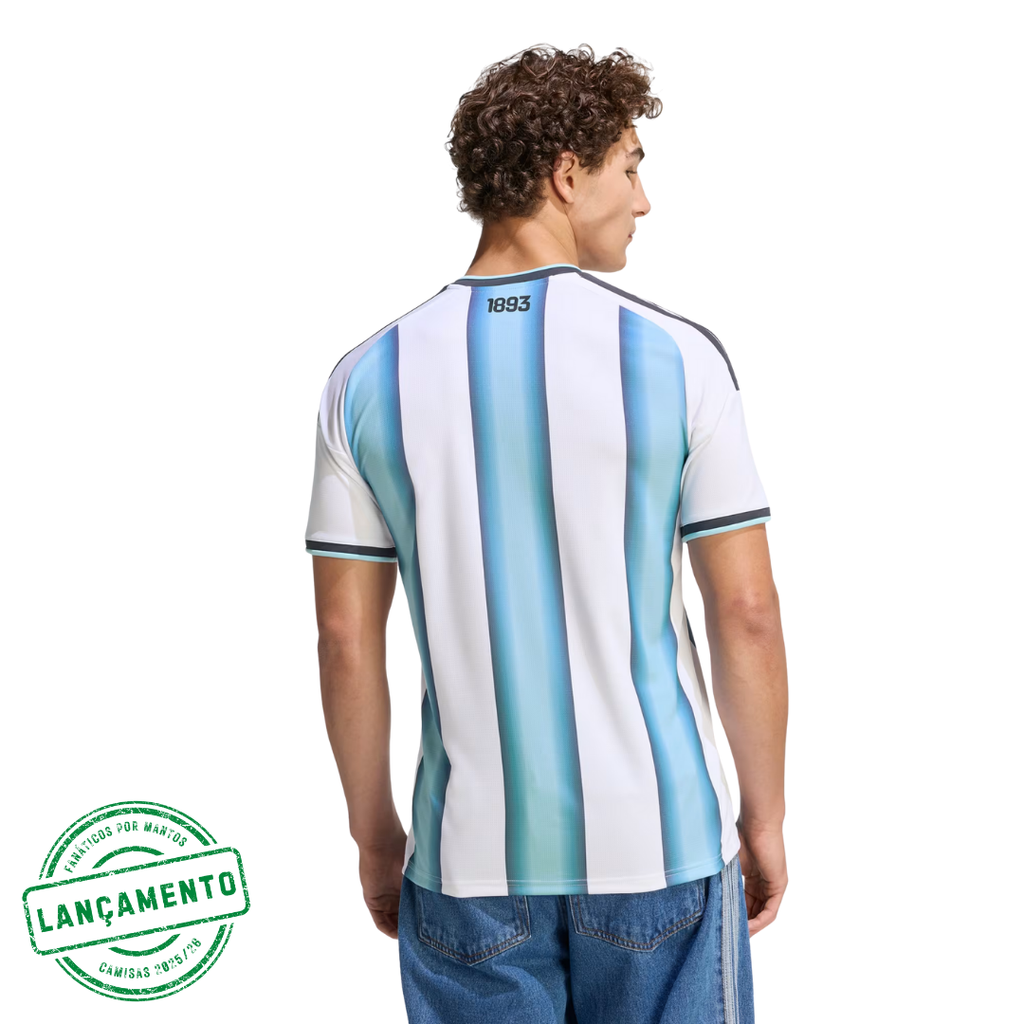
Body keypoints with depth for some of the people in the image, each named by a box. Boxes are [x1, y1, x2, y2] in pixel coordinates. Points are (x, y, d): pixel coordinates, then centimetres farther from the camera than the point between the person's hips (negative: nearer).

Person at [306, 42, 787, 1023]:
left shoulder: (368, 380, -3)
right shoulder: (676, 356, -9)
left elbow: (347, 637, 0)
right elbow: (747, 612, -7)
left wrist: (375, 833, 11)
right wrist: (765, 815, 5)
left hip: (470, 860, 2)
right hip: (658, 844, -1)